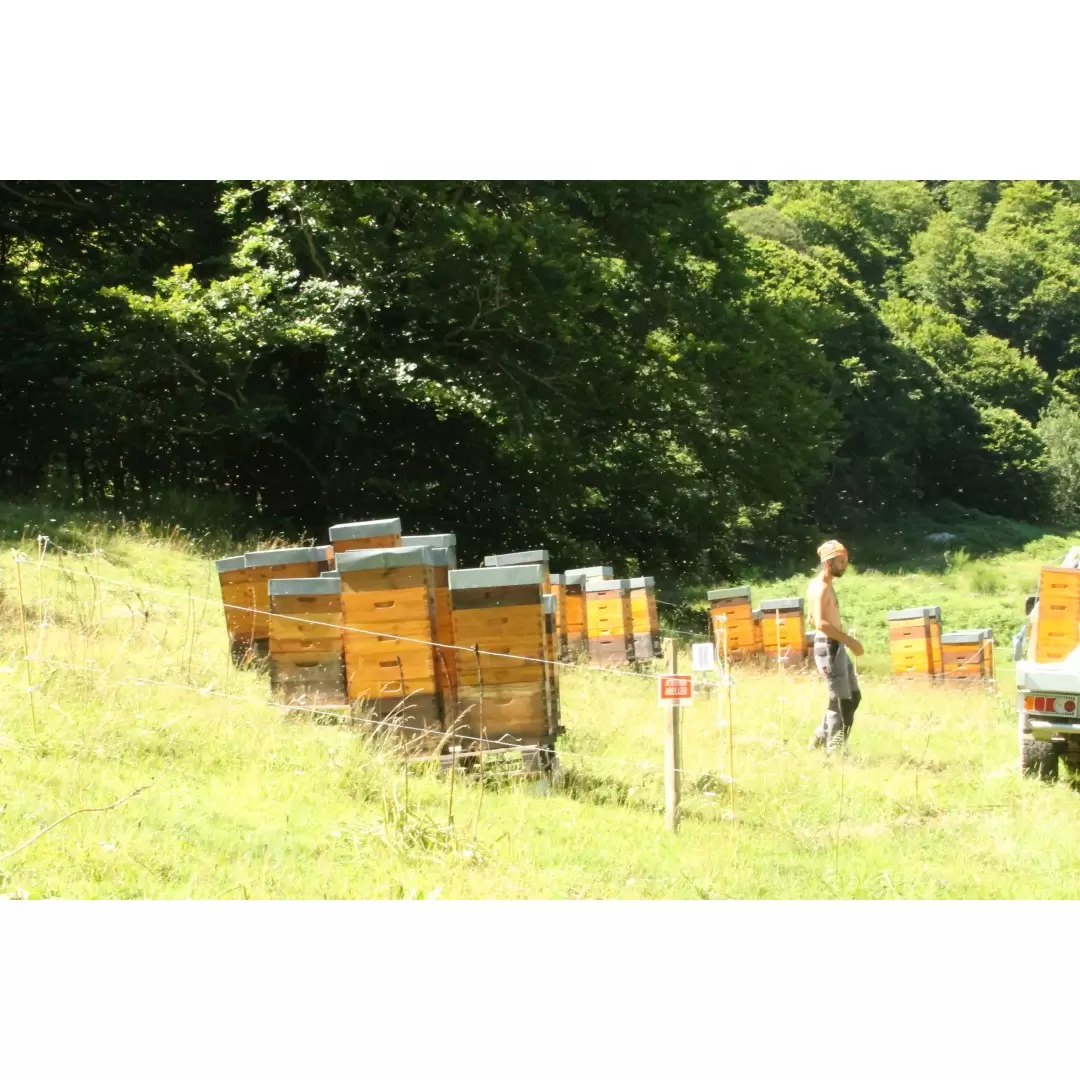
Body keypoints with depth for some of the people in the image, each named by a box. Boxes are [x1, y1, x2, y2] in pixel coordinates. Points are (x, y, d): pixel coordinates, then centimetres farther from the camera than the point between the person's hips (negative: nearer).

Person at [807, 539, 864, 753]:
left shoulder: (825, 585, 15)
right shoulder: (821, 587, -17)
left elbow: (813, 620, 25)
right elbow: (821, 623, -28)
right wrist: (849, 640, -27)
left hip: (836, 647, 10)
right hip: (828, 647, -10)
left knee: (853, 697, 15)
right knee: (841, 701, -5)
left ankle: (821, 738, 22)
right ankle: (834, 751, 0)